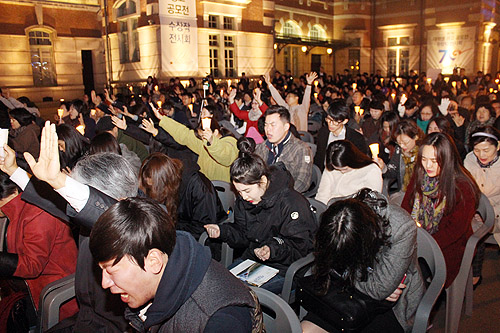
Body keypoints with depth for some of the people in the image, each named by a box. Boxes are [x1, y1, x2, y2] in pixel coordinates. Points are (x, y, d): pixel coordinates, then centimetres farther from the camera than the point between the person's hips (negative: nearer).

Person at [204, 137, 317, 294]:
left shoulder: (292, 203, -21)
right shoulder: (243, 200, 2)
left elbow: (300, 246, -17)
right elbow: (243, 236, 11)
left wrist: (274, 250, -33)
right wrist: (222, 231, -7)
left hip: (283, 268, -7)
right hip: (251, 259, 7)